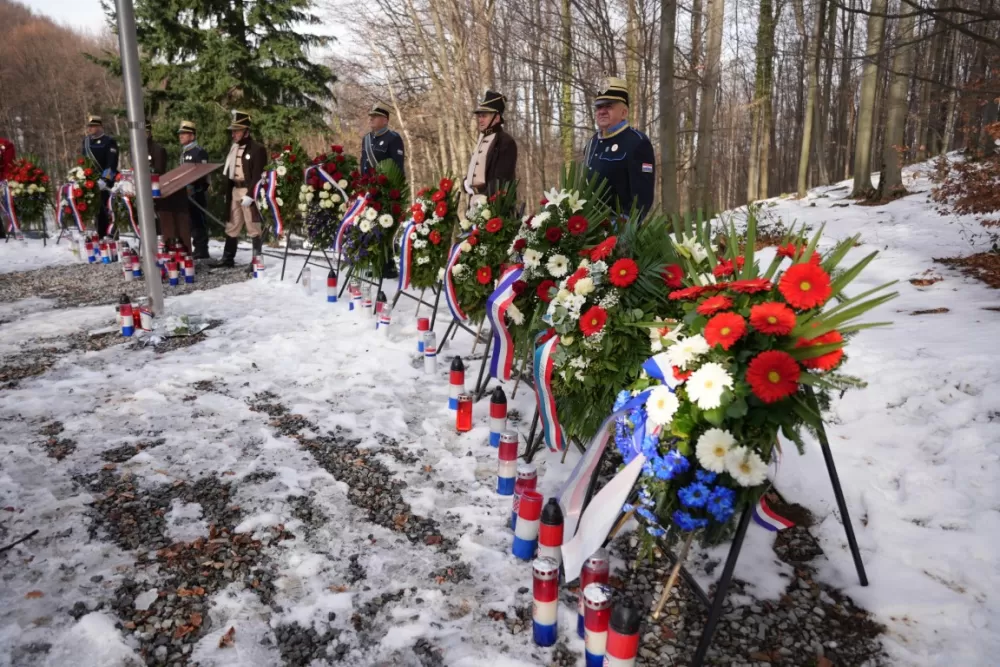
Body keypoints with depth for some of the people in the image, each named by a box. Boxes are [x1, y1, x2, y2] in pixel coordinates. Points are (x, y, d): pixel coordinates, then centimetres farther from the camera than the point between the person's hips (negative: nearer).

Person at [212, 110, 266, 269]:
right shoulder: (234, 149, 15)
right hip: (235, 191, 8)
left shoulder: (257, 149, -9)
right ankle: (228, 258, 20)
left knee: (253, 227, -4)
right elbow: (229, 173, 19)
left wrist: (250, 195, -20)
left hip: (249, 192, -8)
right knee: (232, 226, 12)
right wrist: (227, 193, 15)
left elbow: (258, 176, -15)